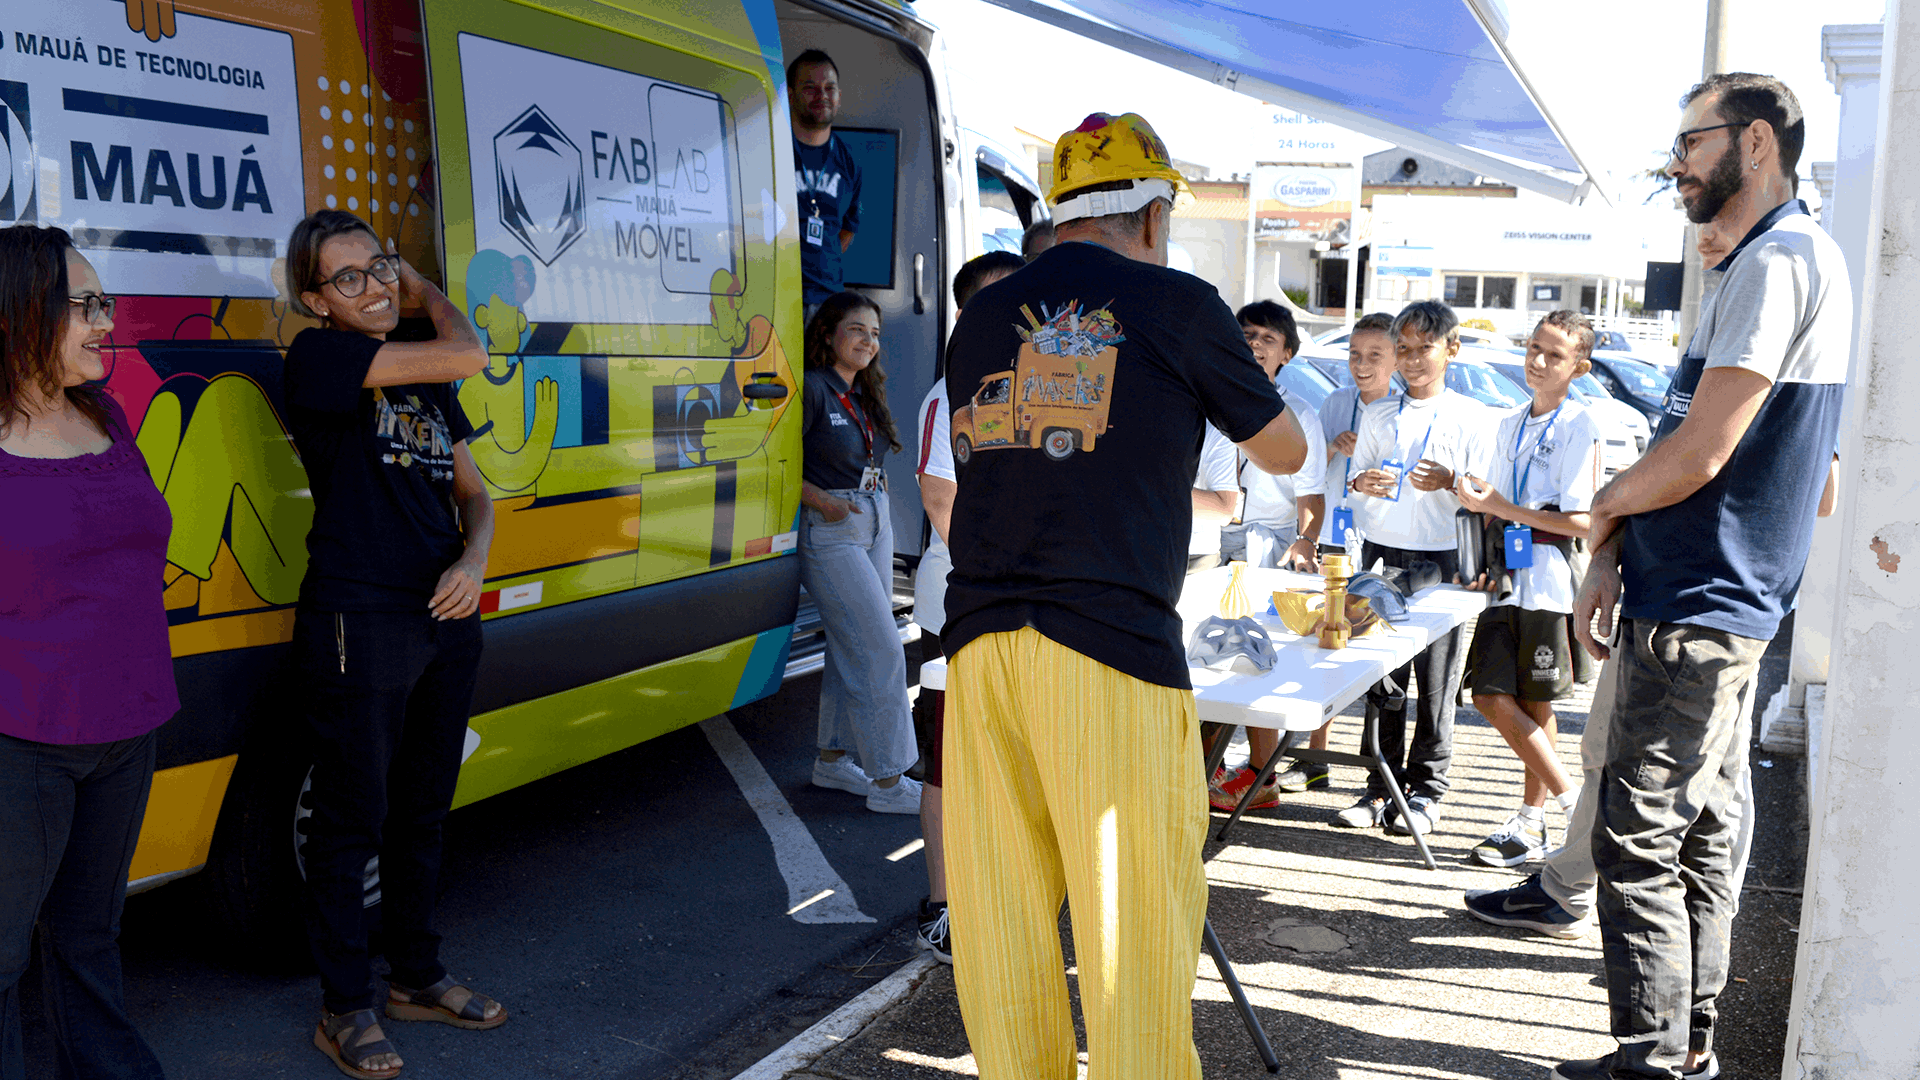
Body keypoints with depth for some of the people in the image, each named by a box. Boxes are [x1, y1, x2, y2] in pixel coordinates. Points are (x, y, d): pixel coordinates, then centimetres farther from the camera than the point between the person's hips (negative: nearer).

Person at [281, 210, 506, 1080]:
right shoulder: (319, 358, -9)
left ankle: (417, 976, 33)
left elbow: (472, 492, 16)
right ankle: (345, 1008, 18)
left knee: (423, 811, 17)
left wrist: (473, 558, -4)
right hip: (357, 624, -7)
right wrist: (432, 297, 1)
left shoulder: (422, 375, 13)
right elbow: (469, 354, -18)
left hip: (446, 619, 7)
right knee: (353, 819, 3)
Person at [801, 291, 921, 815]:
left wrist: (873, 481, 10)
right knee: (882, 650, -10)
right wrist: (822, 501, -21)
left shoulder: (865, 395, 13)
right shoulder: (811, 390, -12)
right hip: (831, 533, -9)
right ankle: (888, 782, -3)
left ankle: (832, 760, 24)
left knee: (852, 649, 12)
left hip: (876, 522, 9)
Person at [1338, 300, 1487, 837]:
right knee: (1381, 676, 3)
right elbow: (1354, 483, 16)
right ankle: (1382, 784, 13)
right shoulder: (1376, 414, 14)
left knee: (1437, 679, -1)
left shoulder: (1472, 416, 4)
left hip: (1442, 558, -3)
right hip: (1381, 552, 3)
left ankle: (1427, 789, 10)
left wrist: (1449, 482, -17)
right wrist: (1363, 483, -7)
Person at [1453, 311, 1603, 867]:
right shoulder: (1510, 424, 14)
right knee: (1491, 696, 0)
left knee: (1535, 704, 0)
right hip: (1505, 577, 7)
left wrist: (1503, 508, -17)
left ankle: (1532, 821, 12)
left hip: (1546, 579, -6)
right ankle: (1571, 799, 10)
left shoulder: (1578, 427, -8)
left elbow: (1582, 521, -14)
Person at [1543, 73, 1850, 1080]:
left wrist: (1604, 505, -3)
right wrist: (1613, 558, 10)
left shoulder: (1778, 260, -16)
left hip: (1696, 613, -10)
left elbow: (1697, 456, -22)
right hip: (1721, 601, 10)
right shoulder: (1777, 260, 17)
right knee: (1703, 830, 15)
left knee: (1639, 839, -5)